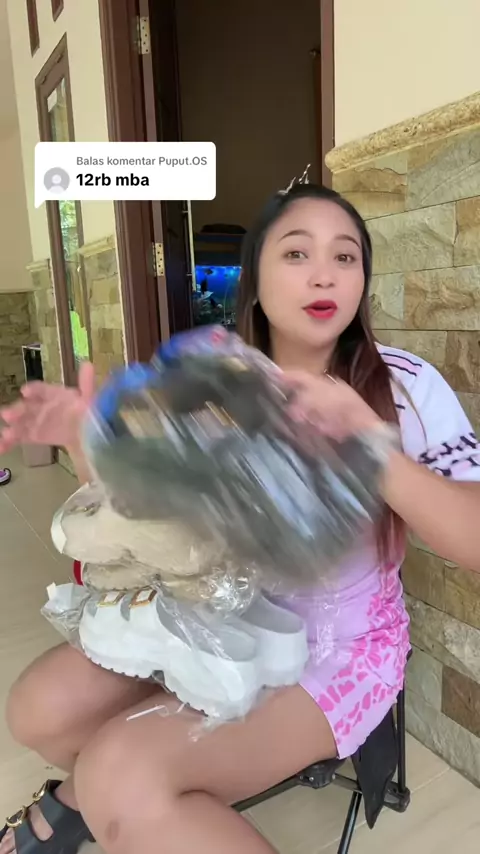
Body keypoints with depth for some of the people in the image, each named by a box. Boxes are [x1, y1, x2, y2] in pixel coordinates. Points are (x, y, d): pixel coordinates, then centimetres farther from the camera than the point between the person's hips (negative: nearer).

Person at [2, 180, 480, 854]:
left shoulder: (406, 386, -15)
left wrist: (369, 438, -37)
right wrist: (86, 441, -17)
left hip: (339, 646, -4)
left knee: (125, 779, -24)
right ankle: (87, 795, 32)